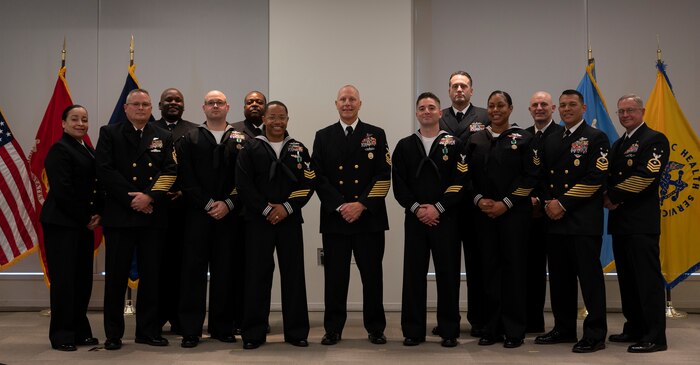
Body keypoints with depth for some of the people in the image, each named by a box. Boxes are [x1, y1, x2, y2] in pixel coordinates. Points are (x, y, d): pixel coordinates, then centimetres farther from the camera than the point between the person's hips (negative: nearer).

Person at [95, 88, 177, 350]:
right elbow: (105, 170, -6)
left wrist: (150, 196, -13)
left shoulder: (163, 137, 13)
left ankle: (148, 330, 16)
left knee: (151, 275, 6)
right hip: (120, 215, -2)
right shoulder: (109, 133, 6)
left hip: (153, 215, 2)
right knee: (116, 275, 2)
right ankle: (113, 333, 12)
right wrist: (133, 199, -13)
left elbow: (170, 171, 2)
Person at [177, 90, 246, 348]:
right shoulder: (189, 139, 9)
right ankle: (191, 330, 4)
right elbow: (186, 178, 0)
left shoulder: (240, 140, 9)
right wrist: (208, 204, -9)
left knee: (225, 270, 3)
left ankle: (222, 327, 13)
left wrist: (228, 204, -11)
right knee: (194, 269, -1)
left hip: (229, 213, 0)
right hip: (197, 213, 0)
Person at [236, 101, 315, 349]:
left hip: (290, 220, 2)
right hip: (258, 220, -1)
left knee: (294, 275, 3)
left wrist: (287, 207, -11)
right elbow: (243, 184, -4)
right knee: (257, 275, 1)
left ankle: (296, 331, 13)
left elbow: (308, 183, 2)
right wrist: (266, 209, -12)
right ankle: (254, 333, 9)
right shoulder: (251, 149, 5)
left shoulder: (299, 150, 10)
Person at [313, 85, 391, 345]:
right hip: (334, 217, 0)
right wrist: (340, 206, -10)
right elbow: (319, 177, 2)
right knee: (335, 275, 4)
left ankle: (375, 328, 17)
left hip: (369, 218, 0)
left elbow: (383, 176, -1)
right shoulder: (323, 137, 9)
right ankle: (333, 329, 14)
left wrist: (362, 204, -11)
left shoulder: (376, 135, 7)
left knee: (372, 274, 5)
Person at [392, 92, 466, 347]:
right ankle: (413, 331, 11)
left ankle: (449, 331, 10)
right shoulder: (404, 146, 10)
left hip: (445, 218, -1)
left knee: (448, 274, 2)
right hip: (415, 218, 2)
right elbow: (398, 183, 4)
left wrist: (438, 208, -12)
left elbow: (459, 182, -4)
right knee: (413, 274, 3)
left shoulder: (453, 144, 5)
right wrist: (416, 208, -9)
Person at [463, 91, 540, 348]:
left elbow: (531, 176, -5)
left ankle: (514, 330, 9)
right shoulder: (475, 140, 10)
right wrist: (478, 199, -8)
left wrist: (505, 203, -12)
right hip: (483, 211, 3)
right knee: (490, 267, 6)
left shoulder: (523, 138, 0)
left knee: (514, 266, 0)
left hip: (514, 211, -3)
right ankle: (492, 328, 14)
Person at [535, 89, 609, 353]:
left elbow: (596, 177, -11)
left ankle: (595, 334, 5)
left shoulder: (596, 138, -1)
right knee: (559, 277, 11)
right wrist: (548, 202, -1)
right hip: (554, 220, 6)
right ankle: (564, 329, 22)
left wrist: (564, 203, -13)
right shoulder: (551, 140, 19)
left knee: (589, 277, -3)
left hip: (583, 220, -6)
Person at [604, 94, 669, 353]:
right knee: (627, 278, 12)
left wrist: (614, 196, -10)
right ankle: (634, 329, 21)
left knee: (648, 278, -8)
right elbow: (610, 176, 16)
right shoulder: (618, 144, 21)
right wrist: (609, 198, -4)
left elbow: (646, 176, -15)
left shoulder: (654, 140, -4)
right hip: (620, 220, 8)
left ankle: (655, 337, -5)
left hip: (641, 221, -8)